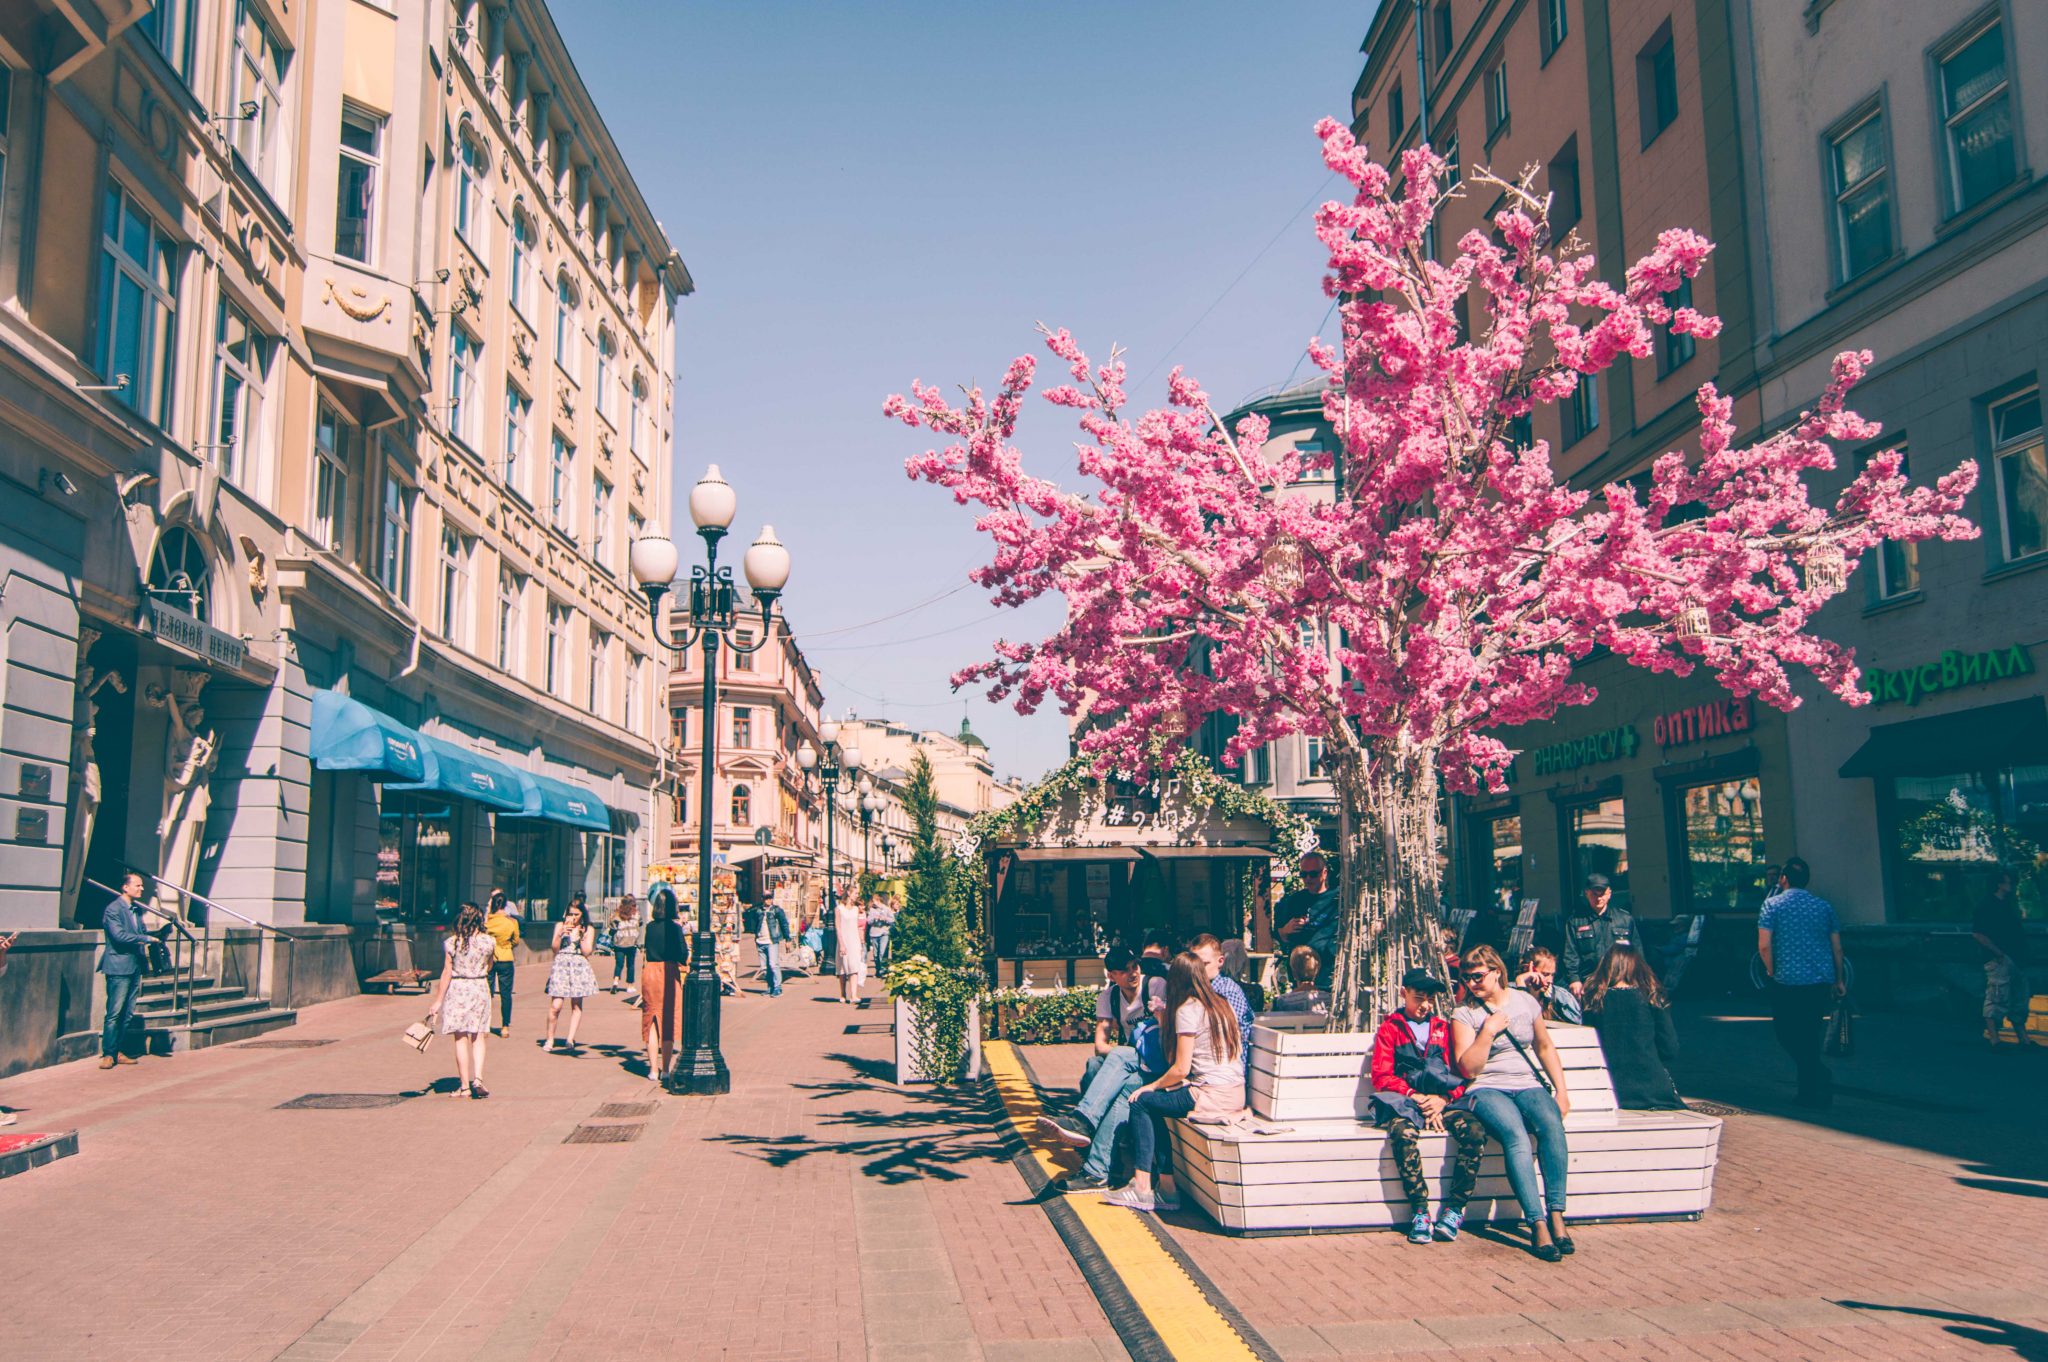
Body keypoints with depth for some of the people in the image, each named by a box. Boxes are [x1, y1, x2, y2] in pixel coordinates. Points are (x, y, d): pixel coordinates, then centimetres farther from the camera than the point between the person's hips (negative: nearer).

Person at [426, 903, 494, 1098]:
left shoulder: (452, 942, -7)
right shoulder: (488, 941, -4)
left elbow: (447, 972, -6)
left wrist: (438, 1001, -1)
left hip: (457, 989, -1)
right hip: (480, 989, 1)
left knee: (460, 1039, 5)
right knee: (478, 1038, 9)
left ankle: (464, 1086, 7)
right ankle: (478, 1079, -7)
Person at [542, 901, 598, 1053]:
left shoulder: (588, 929, 7)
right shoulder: (560, 926, 9)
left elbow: (587, 952, -1)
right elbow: (555, 949, 1)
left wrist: (579, 935, -10)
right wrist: (561, 934, -13)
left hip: (579, 967, 1)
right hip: (561, 965, -1)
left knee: (576, 1005, 0)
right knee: (556, 1005, -9)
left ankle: (571, 1040, 3)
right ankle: (550, 1039, 4)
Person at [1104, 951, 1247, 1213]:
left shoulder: (1187, 1009, -10)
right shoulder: (1220, 1004, 15)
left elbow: (1181, 1068, -12)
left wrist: (1151, 1086, 5)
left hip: (1212, 1097, -8)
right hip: (1235, 1094, 8)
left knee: (1141, 1101, 4)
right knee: (1153, 1105, 19)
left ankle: (1143, 1189, 3)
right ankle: (1166, 1187, 15)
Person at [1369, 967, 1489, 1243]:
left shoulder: (1444, 1028, 21)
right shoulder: (1390, 1028, 13)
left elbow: (1462, 1073, 13)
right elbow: (1382, 1076, 3)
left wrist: (1443, 1098, -7)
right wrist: (1415, 1097, -11)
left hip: (1443, 1102, 2)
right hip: (1405, 1101, -2)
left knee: (1476, 1132, -28)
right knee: (1404, 1133, -37)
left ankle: (1454, 1209, -16)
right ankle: (1419, 1210, -22)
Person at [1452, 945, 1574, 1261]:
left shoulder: (1525, 1001, 13)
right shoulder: (1465, 1015, 3)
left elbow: (1545, 1047, 24)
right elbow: (1468, 1068, -5)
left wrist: (1561, 1091, 15)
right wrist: (1489, 1030, -12)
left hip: (1529, 1085, 3)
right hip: (1487, 1089, -3)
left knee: (1551, 1123, -32)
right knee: (1516, 1135, -34)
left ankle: (1556, 1216, -29)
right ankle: (1537, 1225, -34)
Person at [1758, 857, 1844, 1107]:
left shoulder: (1773, 904, -5)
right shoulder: (1824, 906, 8)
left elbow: (1764, 946, -13)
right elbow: (1837, 948, 10)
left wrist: (1771, 971, 3)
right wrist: (1839, 980, 19)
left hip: (1788, 981, -5)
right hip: (1822, 981, 5)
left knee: (1786, 1032, 7)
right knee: (1810, 1034, 15)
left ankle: (1820, 1076, -11)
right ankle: (1811, 1091, 17)